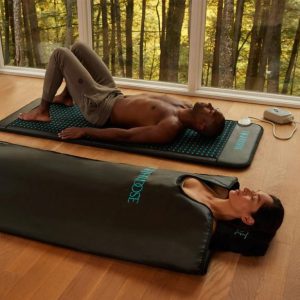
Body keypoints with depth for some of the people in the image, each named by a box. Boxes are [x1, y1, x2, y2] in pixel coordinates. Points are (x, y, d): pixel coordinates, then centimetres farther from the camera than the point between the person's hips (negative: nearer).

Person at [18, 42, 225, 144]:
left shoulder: (171, 129, -31)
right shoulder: (183, 107, -6)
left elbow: (125, 135, -32)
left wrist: (84, 131, -28)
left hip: (98, 106, -8)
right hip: (115, 96, 8)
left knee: (60, 54, -5)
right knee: (78, 47, 19)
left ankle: (42, 111, 11)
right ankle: (67, 97, 37)